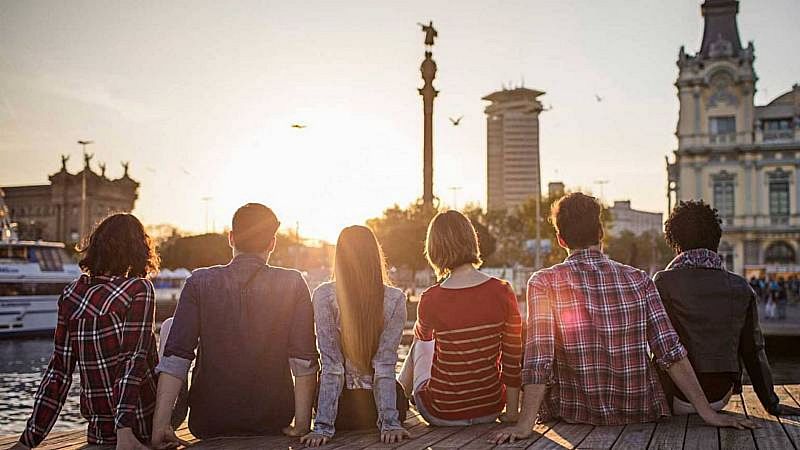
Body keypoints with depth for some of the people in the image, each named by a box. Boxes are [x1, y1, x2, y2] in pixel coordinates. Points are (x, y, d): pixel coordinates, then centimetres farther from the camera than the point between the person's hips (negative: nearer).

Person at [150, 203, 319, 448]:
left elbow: (175, 356, -11)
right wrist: (302, 423, -8)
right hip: (273, 424, 1)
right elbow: (304, 360, -11)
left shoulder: (200, 282, -5)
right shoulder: (293, 284, -5)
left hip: (208, 424, -1)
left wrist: (160, 424, -11)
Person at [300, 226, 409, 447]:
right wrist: (390, 423, -14)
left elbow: (331, 366, -17)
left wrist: (323, 426, -15)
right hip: (377, 405, 1)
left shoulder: (323, 296, -15)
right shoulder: (395, 299, -12)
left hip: (341, 409, 0)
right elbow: (385, 365, -15)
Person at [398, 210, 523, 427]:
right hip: (490, 411, 3)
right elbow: (513, 357, -7)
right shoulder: (502, 292, -12)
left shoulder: (431, 299, -17)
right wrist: (512, 412, 2)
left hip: (442, 415, -2)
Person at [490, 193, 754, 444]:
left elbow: (538, 359, -20)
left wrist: (525, 425, -23)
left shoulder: (544, 283, -9)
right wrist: (708, 413, -5)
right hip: (640, 414, 3)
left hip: (575, 416, -2)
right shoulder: (638, 280, -2)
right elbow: (670, 352, -8)